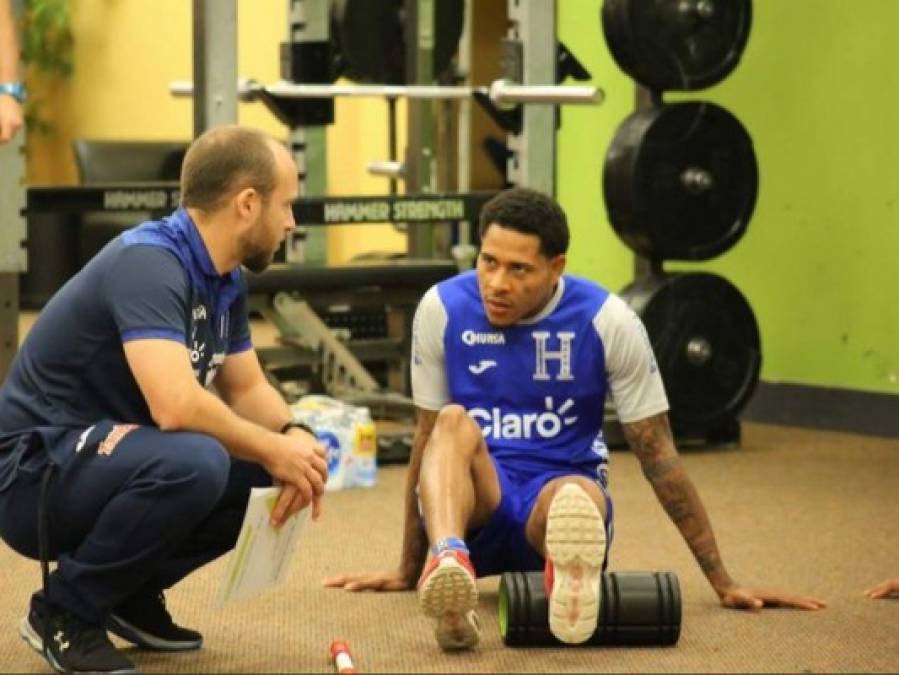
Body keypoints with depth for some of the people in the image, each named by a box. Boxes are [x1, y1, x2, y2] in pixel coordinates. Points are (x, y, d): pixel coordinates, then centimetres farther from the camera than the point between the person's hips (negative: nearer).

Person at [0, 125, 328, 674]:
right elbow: (174, 405, -35)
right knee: (192, 461, -34)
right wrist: (274, 450, -21)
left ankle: (133, 591, 11)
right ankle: (65, 611, -13)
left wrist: (292, 438, -8)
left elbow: (247, 388, 14)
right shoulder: (148, 263, -24)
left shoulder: (225, 282, 5)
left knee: (271, 476, -2)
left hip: (107, 457, 9)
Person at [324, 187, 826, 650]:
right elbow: (427, 438, 6)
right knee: (455, 423, -33)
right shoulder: (442, 309, -4)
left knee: (577, 495, -38)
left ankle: (573, 575, -76)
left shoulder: (608, 321, -8)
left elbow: (658, 453, -3)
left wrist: (723, 582, -2)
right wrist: (408, 570, 11)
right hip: (475, 498, 1)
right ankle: (448, 567, -64)